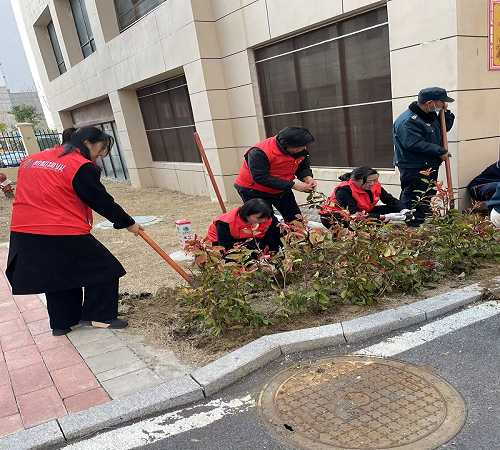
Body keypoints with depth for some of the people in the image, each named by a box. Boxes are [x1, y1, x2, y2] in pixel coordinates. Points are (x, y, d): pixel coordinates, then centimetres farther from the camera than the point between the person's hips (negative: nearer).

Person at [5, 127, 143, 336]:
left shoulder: (30, 160, 16)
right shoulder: (81, 166, -8)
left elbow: (29, 194, 20)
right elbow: (101, 201, -6)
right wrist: (128, 223, 4)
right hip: (64, 234, -8)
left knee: (59, 274, 25)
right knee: (104, 269, 8)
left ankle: (62, 322, 32)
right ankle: (98, 317, 11)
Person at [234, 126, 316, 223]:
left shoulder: (301, 150, -10)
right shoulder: (259, 152, -32)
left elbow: (303, 167, 7)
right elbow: (260, 177, -34)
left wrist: (307, 177, -20)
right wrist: (292, 185, -35)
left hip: (281, 190, 6)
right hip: (254, 191, -6)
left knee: (295, 219, 10)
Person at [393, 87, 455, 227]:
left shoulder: (431, 116, 12)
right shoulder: (408, 121, -21)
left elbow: (445, 127, 27)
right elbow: (415, 144, -29)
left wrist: (445, 113, 7)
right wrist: (440, 151, -22)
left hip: (430, 167, 10)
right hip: (413, 170, -10)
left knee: (427, 198, 19)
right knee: (413, 201, -5)